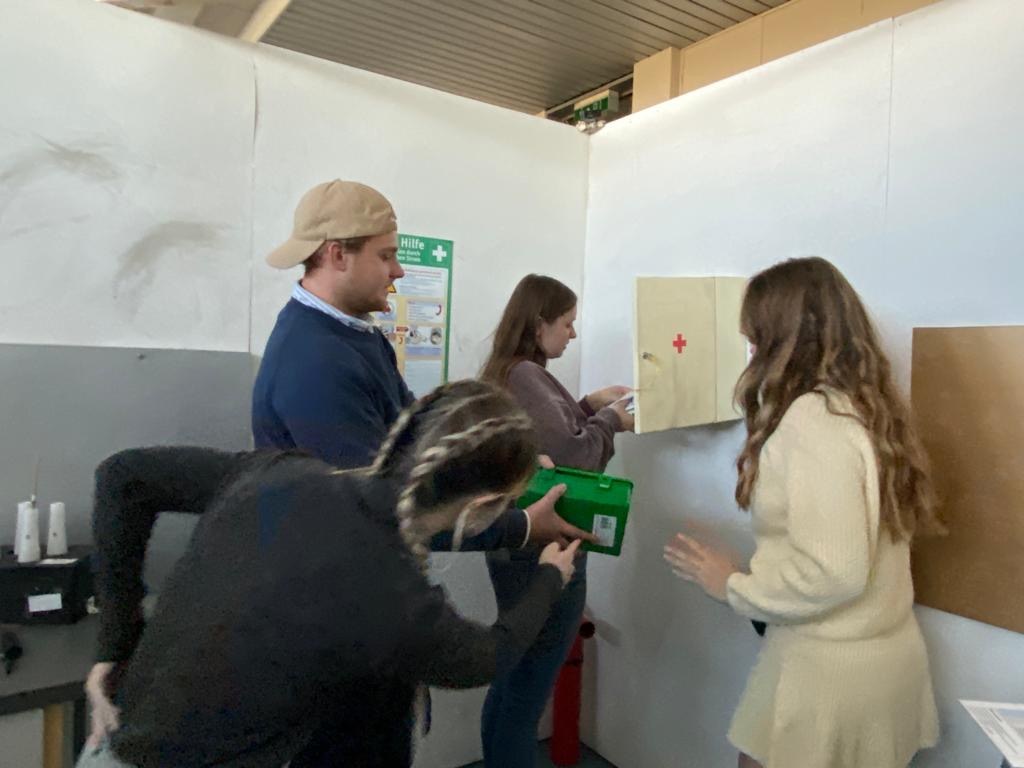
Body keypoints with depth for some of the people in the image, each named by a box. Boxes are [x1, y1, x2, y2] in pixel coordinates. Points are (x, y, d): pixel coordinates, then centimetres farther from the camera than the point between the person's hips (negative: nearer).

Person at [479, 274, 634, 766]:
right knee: (528, 692, 5)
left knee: (509, 682, 22)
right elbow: (573, 455, -23)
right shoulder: (527, 377, -19)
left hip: (514, 546, 10)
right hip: (543, 553, -10)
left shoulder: (503, 373, 11)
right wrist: (609, 420, -7)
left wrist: (589, 406, 9)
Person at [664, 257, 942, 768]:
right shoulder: (869, 407, 4)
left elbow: (832, 572, -26)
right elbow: (856, 541, 11)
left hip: (827, 669, -8)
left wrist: (733, 585, -13)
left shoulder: (813, 419, -23)